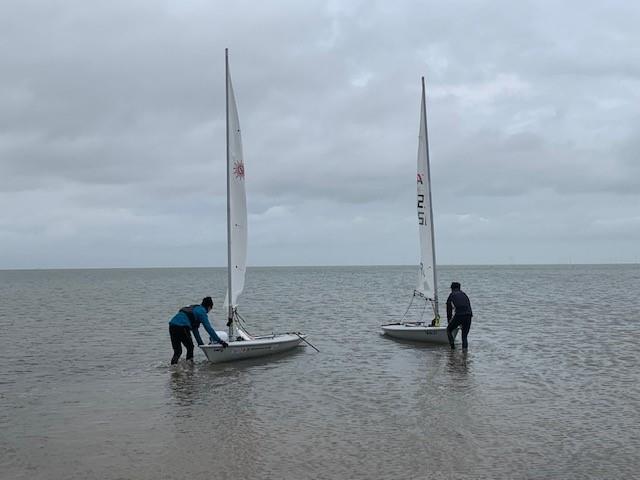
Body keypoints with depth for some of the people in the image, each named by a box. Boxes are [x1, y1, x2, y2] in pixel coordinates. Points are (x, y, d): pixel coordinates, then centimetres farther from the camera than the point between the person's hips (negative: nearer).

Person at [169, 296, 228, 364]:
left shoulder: (194, 308, 28)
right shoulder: (202, 312, 2)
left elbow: (194, 328, 31)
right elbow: (208, 328, -5)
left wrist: (200, 343, 33)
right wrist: (220, 341, -3)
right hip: (182, 327, -8)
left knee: (177, 351, 13)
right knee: (190, 347, 10)